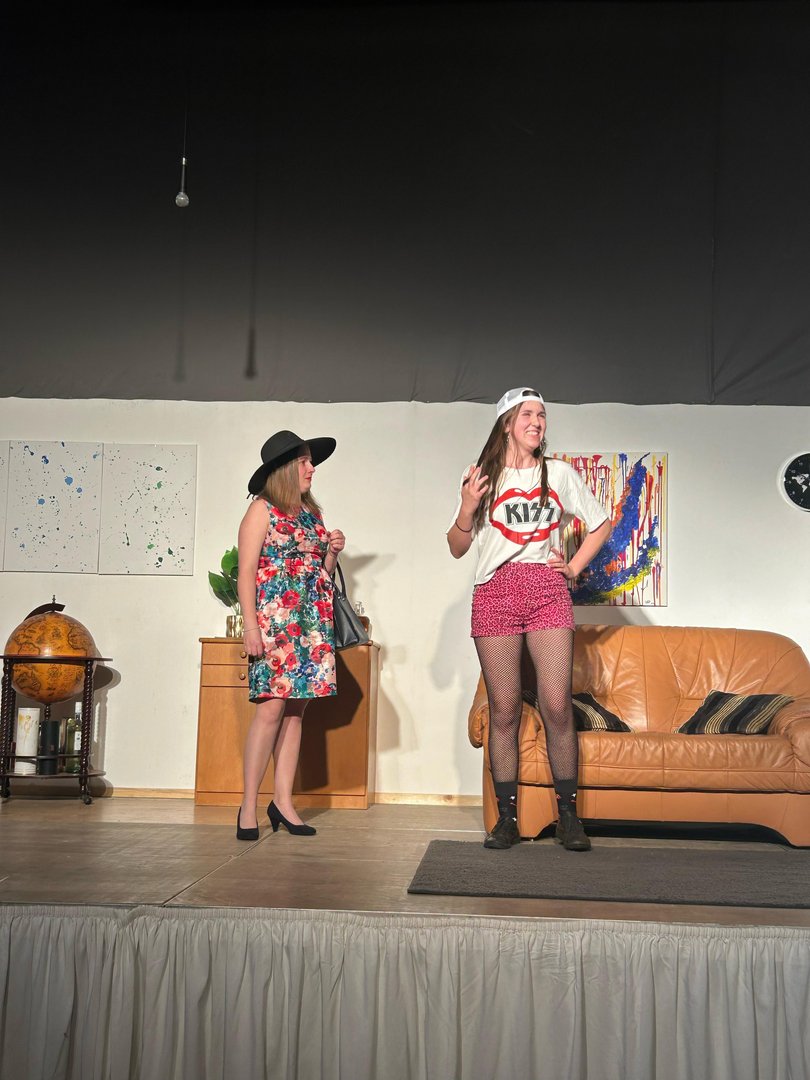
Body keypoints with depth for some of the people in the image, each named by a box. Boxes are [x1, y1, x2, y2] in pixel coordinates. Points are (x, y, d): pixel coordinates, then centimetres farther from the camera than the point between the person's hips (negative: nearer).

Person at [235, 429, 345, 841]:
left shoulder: (312, 514, 19)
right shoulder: (262, 510, 0)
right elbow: (246, 572, -7)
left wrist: (332, 553, 5)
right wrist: (251, 625, -15)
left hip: (311, 623, 7)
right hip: (273, 619, -6)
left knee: (295, 710, 4)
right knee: (271, 708, -12)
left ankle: (283, 801, 8)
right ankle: (249, 806, -7)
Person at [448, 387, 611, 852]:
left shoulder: (559, 473, 12)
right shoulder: (483, 477, 10)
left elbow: (602, 523, 20)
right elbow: (457, 548, 10)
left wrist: (575, 568, 9)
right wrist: (467, 509, -8)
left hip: (547, 591, 0)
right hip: (495, 592, 0)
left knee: (557, 706, -9)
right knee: (504, 710, 0)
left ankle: (568, 815, 1)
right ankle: (507, 818, 7)